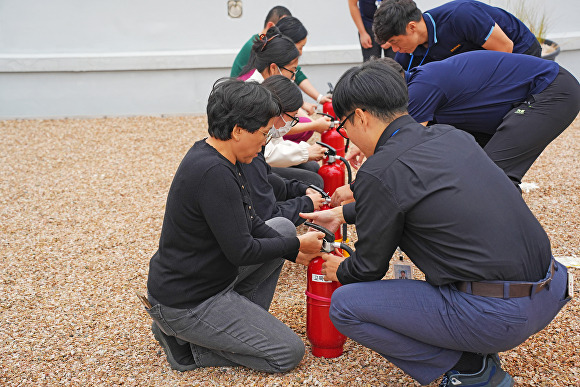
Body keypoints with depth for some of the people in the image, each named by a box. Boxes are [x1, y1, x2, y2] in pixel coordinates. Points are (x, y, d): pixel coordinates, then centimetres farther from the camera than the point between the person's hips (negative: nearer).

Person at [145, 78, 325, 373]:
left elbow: (250, 224, 10)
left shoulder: (211, 155, 2)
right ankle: (187, 343, 1)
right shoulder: (213, 173, -29)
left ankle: (244, 321, 15)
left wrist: (294, 250, 0)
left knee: (283, 228, 15)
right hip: (184, 303, -10)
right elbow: (241, 252, -24)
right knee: (289, 353, -4)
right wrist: (295, 246, -9)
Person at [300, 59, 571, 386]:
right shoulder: (449, 135, 10)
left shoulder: (379, 173, -13)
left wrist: (340, 271, 23)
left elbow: (370, 267, 0)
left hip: (497, 316, -8)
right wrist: (342, 214, 36)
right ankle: (478, 353, 23)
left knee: (345, 305, 1)